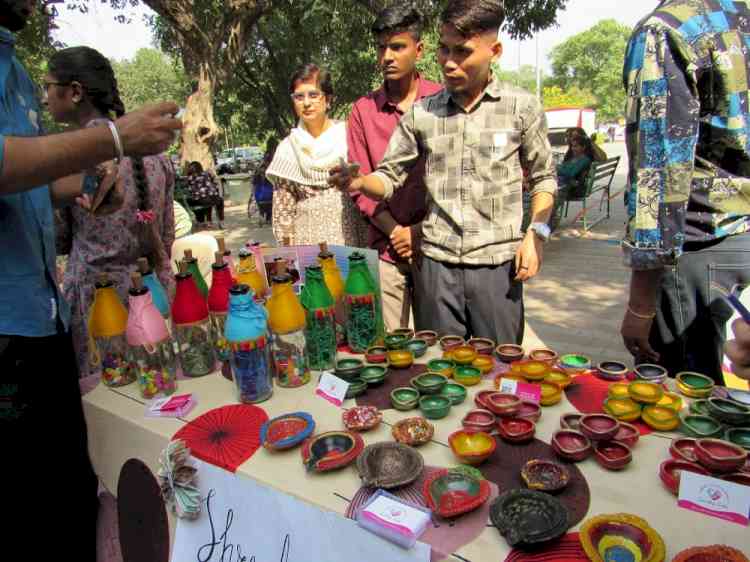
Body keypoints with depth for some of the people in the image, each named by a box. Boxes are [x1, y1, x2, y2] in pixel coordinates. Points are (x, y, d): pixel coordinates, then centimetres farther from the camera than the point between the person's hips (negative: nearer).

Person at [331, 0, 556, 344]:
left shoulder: (522, 107, 1)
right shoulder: (421, 113, 5)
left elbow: (543, 178, 9)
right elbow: (390, 176, 9)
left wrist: (536, 233, -5)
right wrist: (360, 182, -12)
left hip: (497, 264, -1)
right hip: (435, 263, 2)